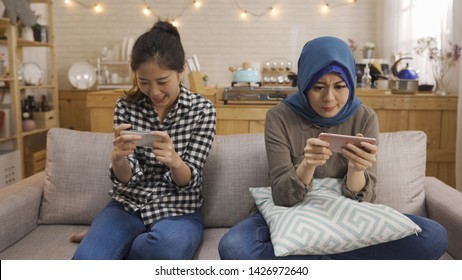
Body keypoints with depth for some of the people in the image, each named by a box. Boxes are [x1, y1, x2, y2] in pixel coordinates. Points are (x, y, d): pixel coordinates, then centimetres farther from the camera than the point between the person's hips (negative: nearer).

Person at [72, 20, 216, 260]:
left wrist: (174, 161, -33)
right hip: (128, 206, 1)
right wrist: (118, 158, -30)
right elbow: (124, 178, -5)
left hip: (178, 211, 0)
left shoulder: (202, 110, -7)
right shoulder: (126, 106, -2)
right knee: (85, 259, -29)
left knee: (167, 245, -36)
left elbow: (188, 181, -9)